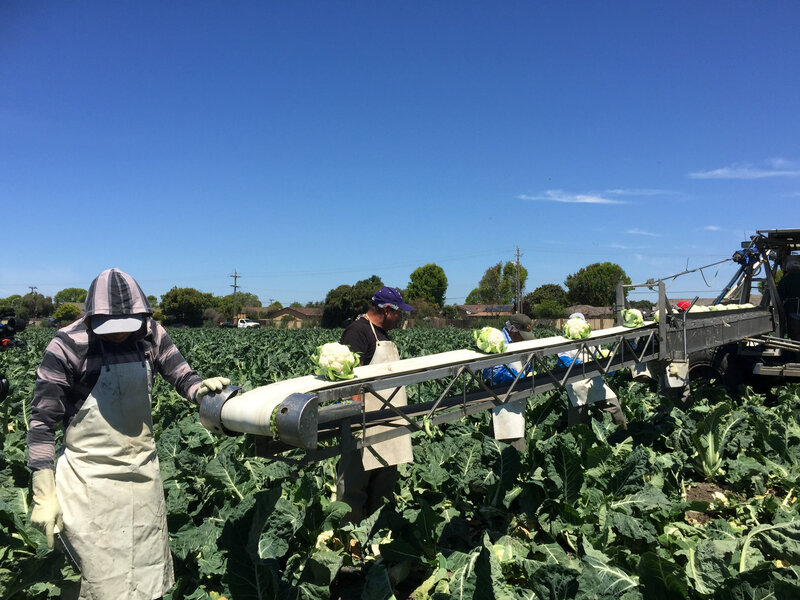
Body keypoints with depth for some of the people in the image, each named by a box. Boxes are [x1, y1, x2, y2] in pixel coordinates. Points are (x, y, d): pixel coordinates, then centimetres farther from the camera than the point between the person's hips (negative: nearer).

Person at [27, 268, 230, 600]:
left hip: (143, 470, 4)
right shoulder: (68, 344, -15)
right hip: (90, 477, -4)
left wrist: (201, 388, -26)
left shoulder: (151, 334, -4)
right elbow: (43, 421, -10)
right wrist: (43, 494, -12)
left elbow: (181, 376, -1)